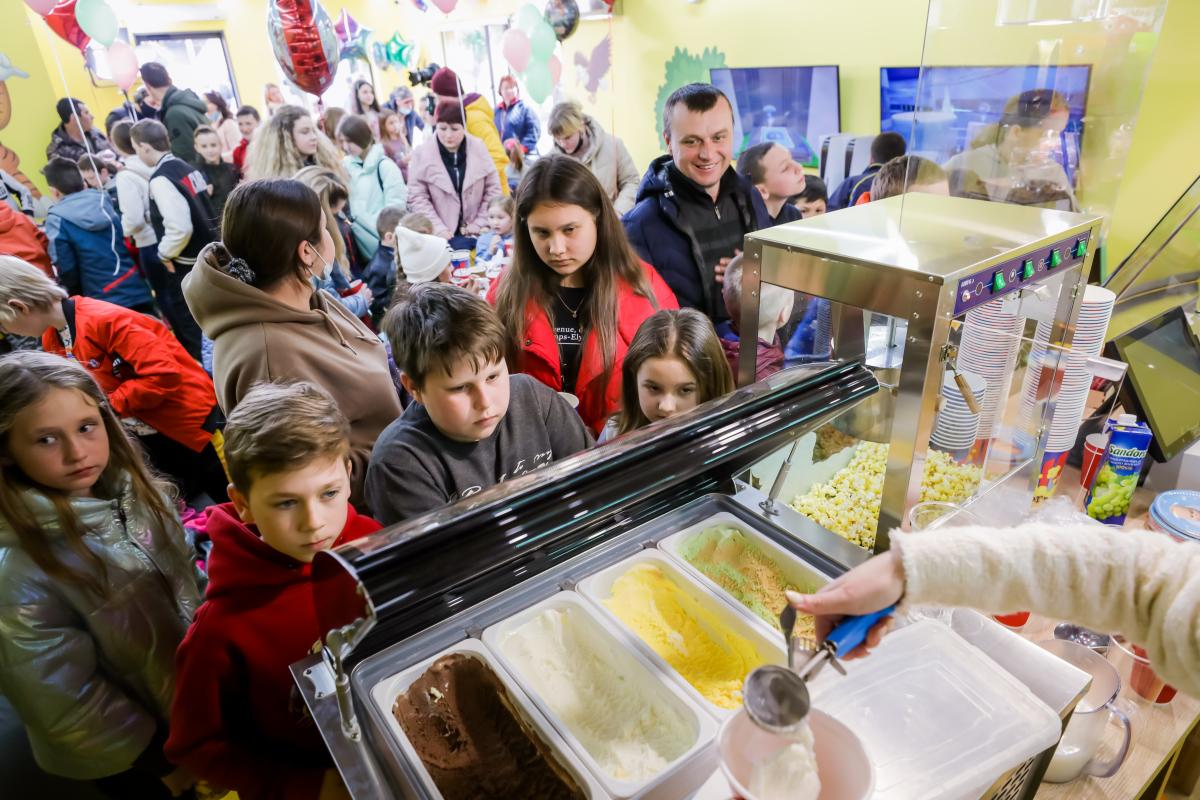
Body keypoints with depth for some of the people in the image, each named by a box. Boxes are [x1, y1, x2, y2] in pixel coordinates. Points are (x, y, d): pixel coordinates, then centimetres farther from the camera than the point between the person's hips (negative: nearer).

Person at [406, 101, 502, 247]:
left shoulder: (478, 148, 0)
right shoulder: (422, 153, -5)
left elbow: (493, 189, 3)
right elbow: (417, 197, -6)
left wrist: (480, 223, -4)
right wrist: (438, 228, -15)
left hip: (474, 234, 2)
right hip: (443, 236, -2)